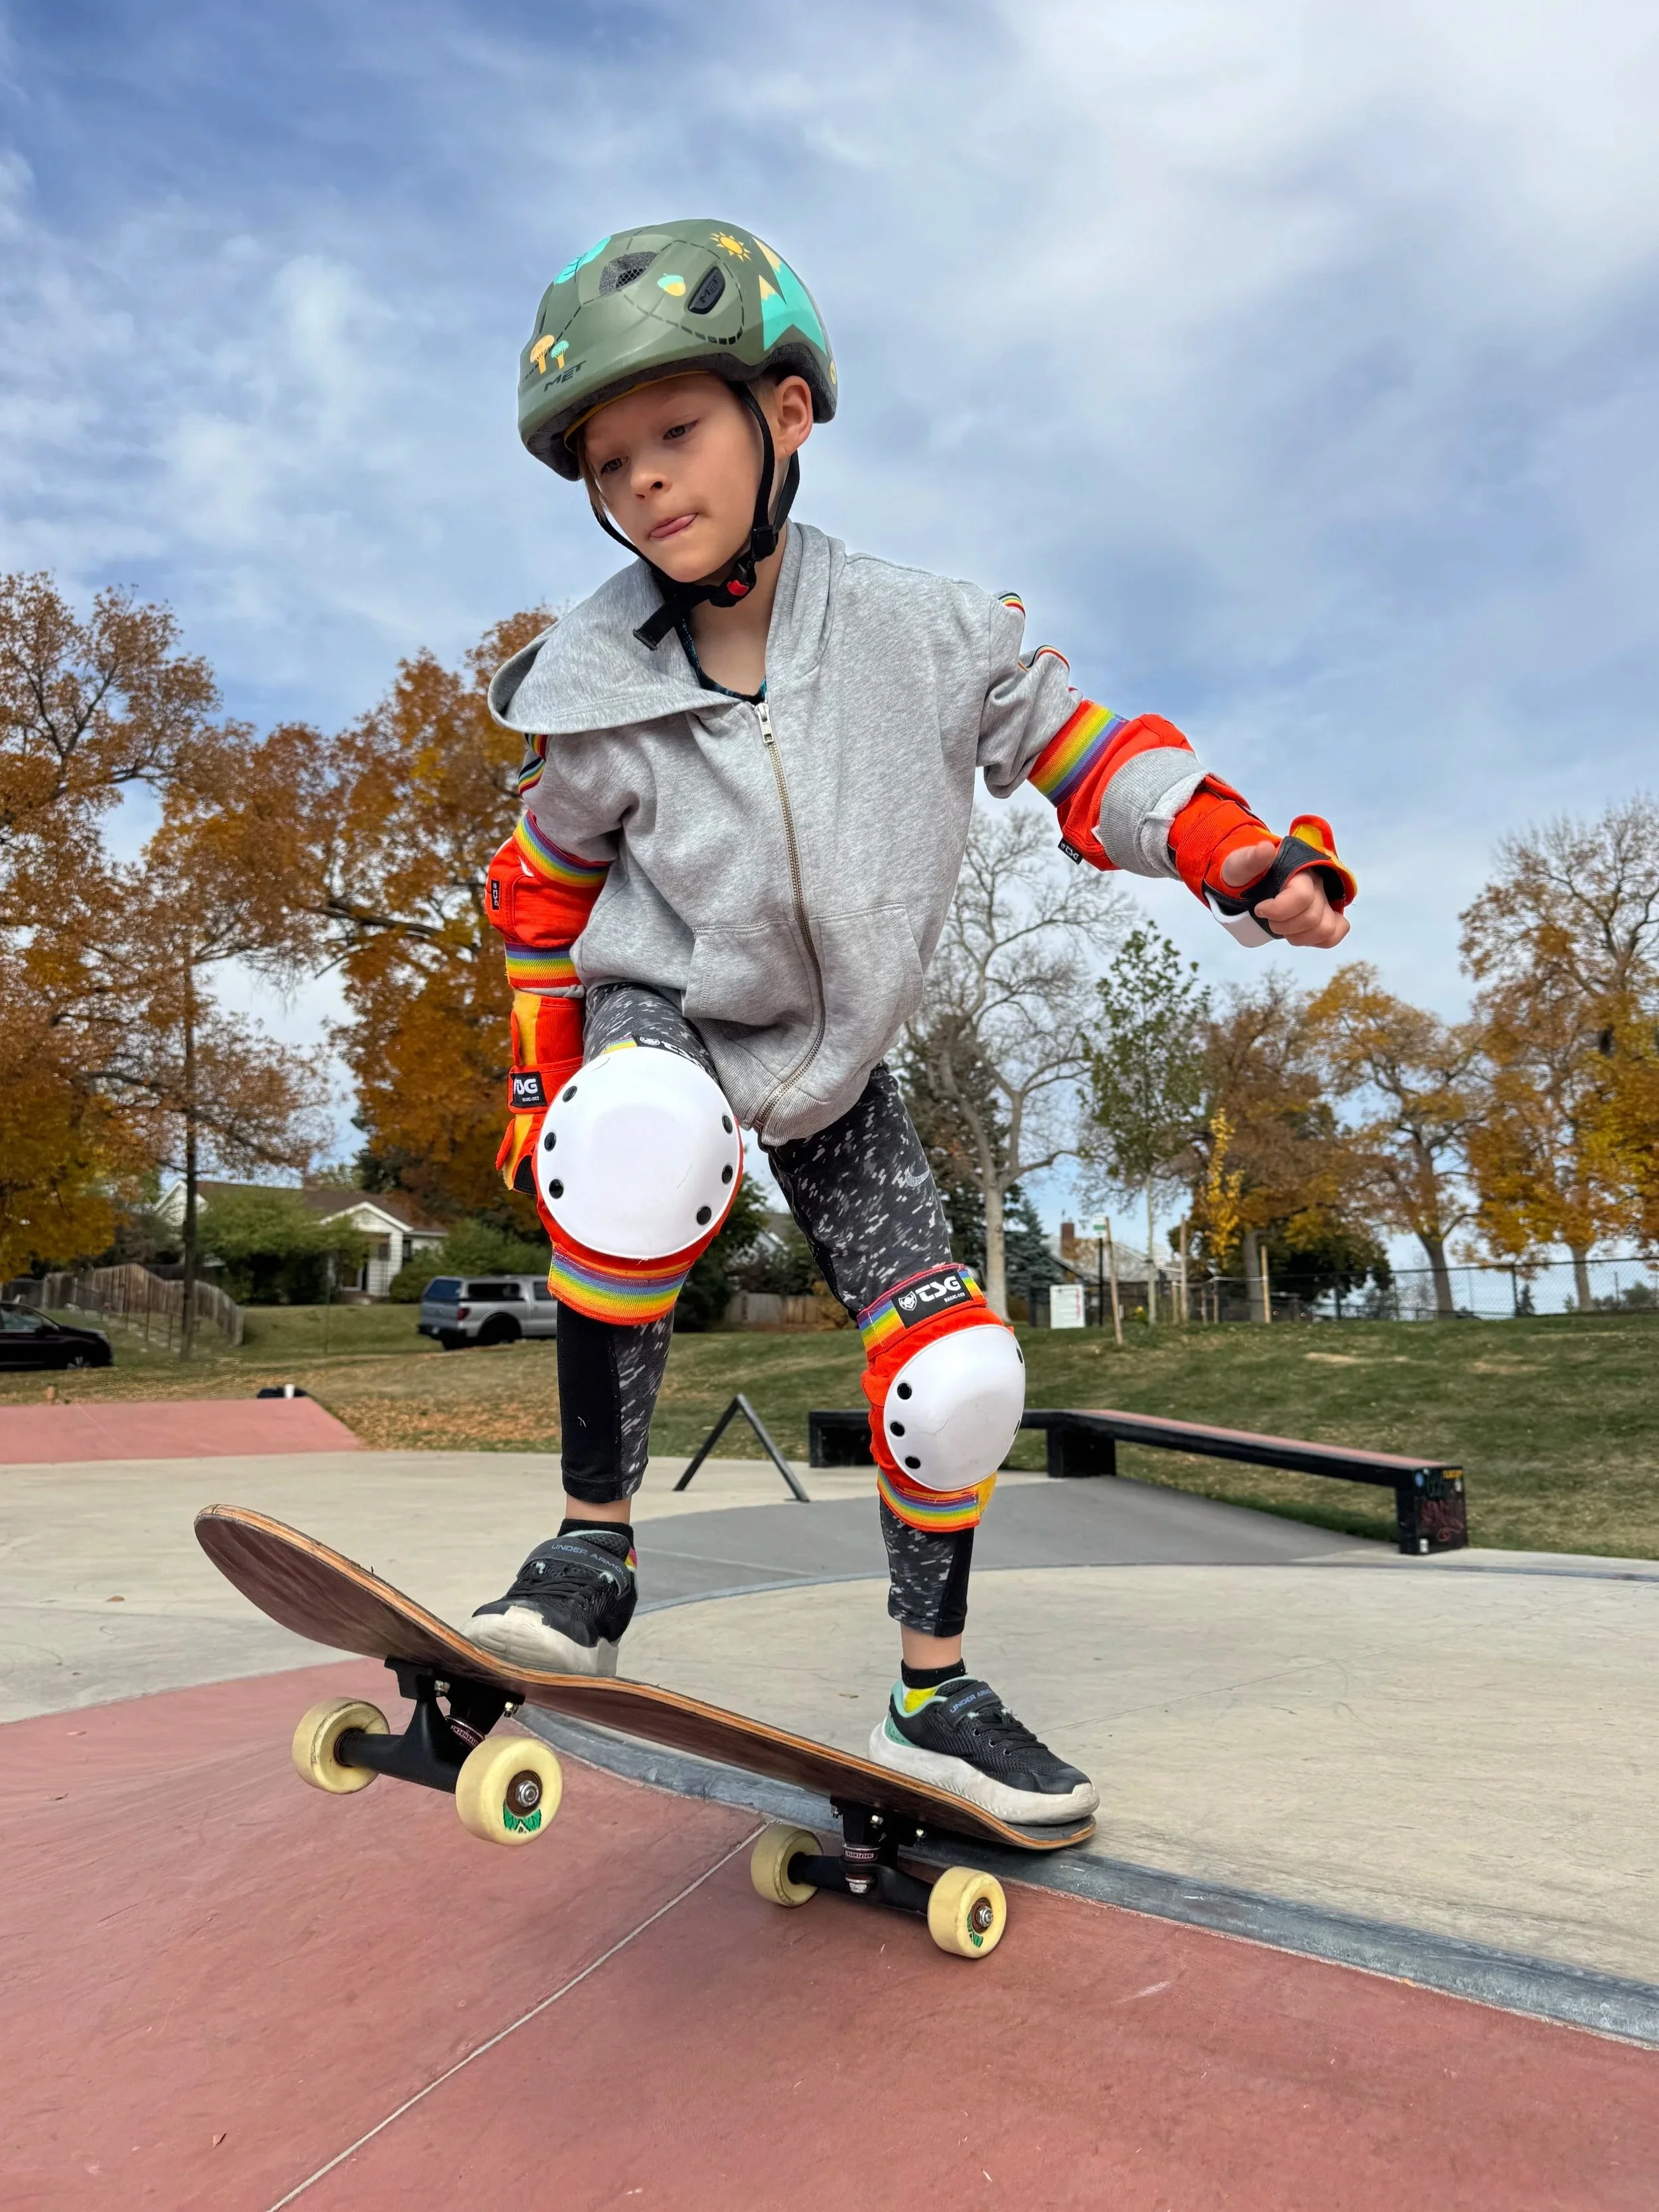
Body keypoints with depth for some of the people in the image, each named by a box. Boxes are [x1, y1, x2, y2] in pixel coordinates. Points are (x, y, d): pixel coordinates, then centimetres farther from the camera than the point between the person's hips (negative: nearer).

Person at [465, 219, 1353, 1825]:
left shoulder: (919, 634, -15)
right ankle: (594, 1543, -20)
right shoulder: (602, 705, -14)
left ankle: (933, 1698, 17)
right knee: (644, 1147, -41)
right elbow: (544, 889, 2)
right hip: (658, 1020, -1)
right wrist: (541, 1084, 2)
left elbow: (1078, 750, -4)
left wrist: (1244, 858, -19)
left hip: (834, 1061, 2)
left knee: (952, 1375, -5)